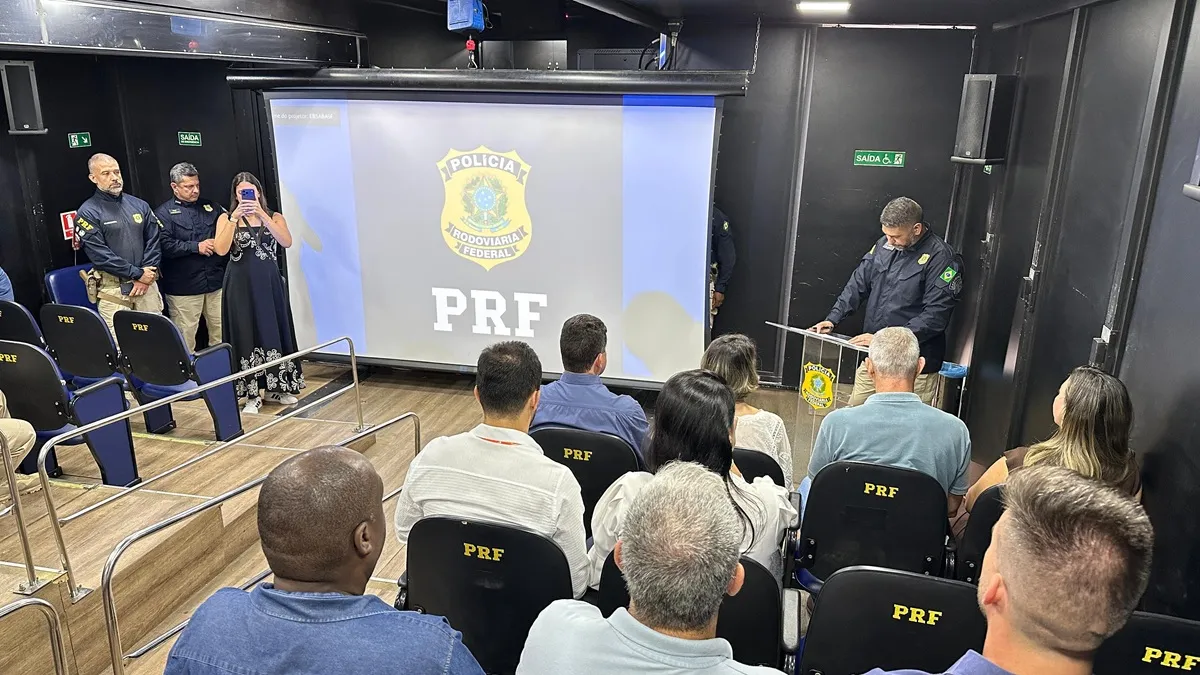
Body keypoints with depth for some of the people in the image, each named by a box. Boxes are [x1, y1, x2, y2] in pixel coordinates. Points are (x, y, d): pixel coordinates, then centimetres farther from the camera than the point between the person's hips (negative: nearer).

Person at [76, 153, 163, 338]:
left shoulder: (139, 205, 10)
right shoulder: (87, 213, -4)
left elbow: (153, 241, 6)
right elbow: (99, 254, -11)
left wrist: (146, 275, -6)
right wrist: (137, 274, -12)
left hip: (146, 283, 4)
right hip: (113, 287, -4)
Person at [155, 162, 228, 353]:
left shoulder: (211, 207, 14)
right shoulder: (164, 213, -1)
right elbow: (165, 245, -13)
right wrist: (196, 247, -14)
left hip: (216, 281, 4)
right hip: (183, 286, -4)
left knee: (222, 333, 9)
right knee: (185, 337, 0)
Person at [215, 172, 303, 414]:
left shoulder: (275, 217, 6)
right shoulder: (226, 218, 4)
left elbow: (287, 242, -14)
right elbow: (220, 250, -13)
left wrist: (262, 215, -21)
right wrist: (234, 218, -19)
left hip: (269, 284, 1)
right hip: (241, 285, -1)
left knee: (274, 332, 6)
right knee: (246, 336, 0)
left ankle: (276, 388, 19)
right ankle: (252, 395, 6)